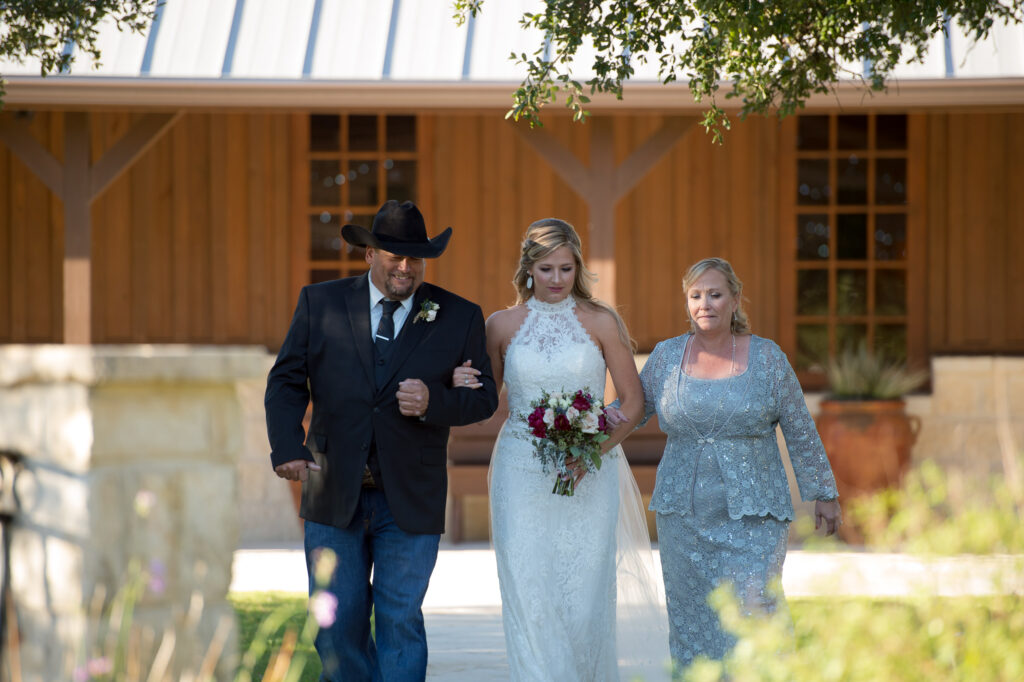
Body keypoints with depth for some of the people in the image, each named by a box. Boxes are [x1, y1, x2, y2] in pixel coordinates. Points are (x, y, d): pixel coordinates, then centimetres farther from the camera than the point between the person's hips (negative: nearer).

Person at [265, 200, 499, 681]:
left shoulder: (460, 318, 2)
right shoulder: (320, 303, 4)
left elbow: (484, 397, 3)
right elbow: (286, 382, 2)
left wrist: (434, 402, -17)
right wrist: (288, 448, -14)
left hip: (411, 503, -1)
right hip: (335, 495, 1)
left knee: (400, 621, -1)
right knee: (338, 624, 4)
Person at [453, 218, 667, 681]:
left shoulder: (601, 322, 2)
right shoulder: (502, 325, 7)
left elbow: (633, 400, 3)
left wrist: (593, 450, -11)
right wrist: (462, 385, -6)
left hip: (589, 479, -1)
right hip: (522, 477, 1)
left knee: (585, 598, -2)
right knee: (529, 598, -6)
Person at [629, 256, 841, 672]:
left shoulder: (766, 358, -1)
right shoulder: (667, 357, 5)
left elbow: (801, 432, 5)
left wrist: (823, 494, 6)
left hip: (752, 512, -3)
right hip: (684, 512, 3)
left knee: (752, 615, -13)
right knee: (691, 621, 5)